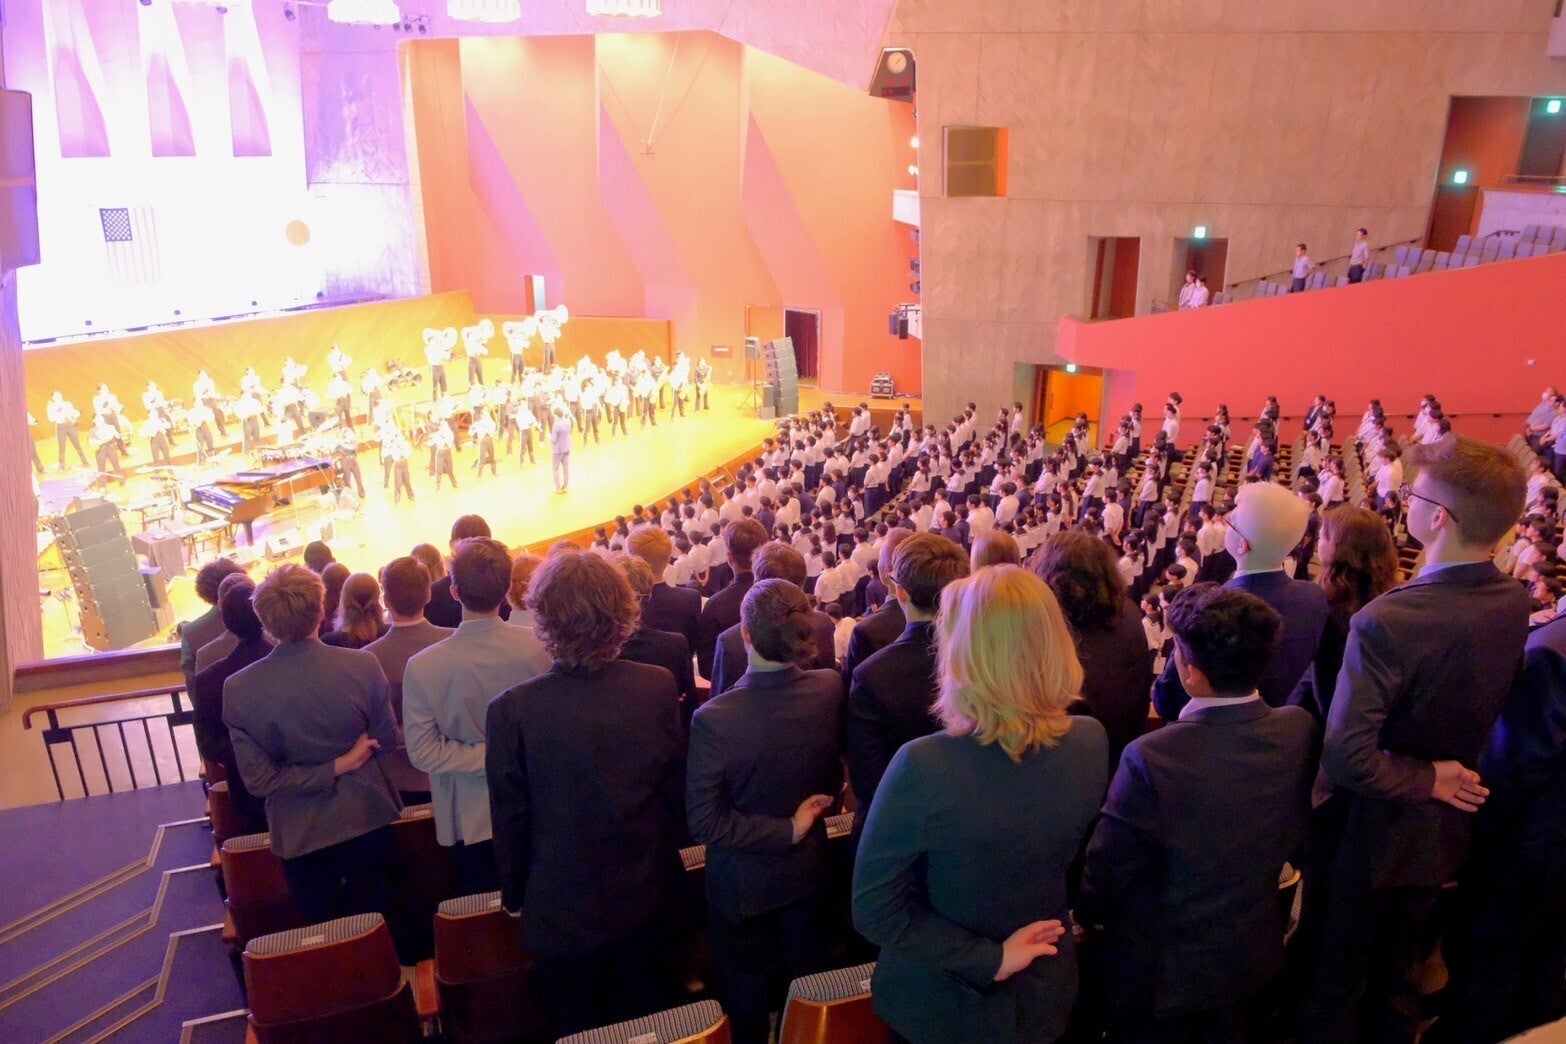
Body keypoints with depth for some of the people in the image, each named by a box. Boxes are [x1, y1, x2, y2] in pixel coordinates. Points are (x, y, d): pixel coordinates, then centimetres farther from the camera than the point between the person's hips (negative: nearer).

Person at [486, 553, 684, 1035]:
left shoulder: (512, 710, -25)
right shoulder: (659, 687, -17)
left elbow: (510, 818, -12)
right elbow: (675, 787, -3)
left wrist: (514, 895, 6)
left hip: (562, 910, -2)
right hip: (645, 896, 3)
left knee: (578, 1030, 21)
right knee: (642, 1019, 25)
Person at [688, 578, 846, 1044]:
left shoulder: (713, 719, -33)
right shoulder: (831, 690, -21)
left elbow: (704, 822, -23)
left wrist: (788, 830, -16)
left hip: (743, 883, -3)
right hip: (809, 869, 4)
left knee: (747, 1002, 21)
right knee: (808, 978, 27)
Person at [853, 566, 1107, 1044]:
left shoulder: (924, 766, -32)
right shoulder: (1091, 743, -18)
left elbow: (874, 908, -24)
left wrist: (986, 960, -19)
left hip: (941, 1002, -4)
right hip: (1044, 989, 4)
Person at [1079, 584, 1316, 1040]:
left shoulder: (1151, 759, -35)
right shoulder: (1300, 730, -17)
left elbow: (1108, 870, -22)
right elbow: (1292, 835, 0)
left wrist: (1088, 917, -2)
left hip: (1163, 970, -5)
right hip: (1251, 953, 5)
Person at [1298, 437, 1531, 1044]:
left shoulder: (1387, 621, -33)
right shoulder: (1515, 604, -10)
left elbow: (1347, 759, -36)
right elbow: (1483, 708, 5)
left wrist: (1423, 780, -19)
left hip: (1367, 834, -6)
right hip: (1441, 835, 6)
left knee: (1334, 989, 15)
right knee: (1398, 982, 25)